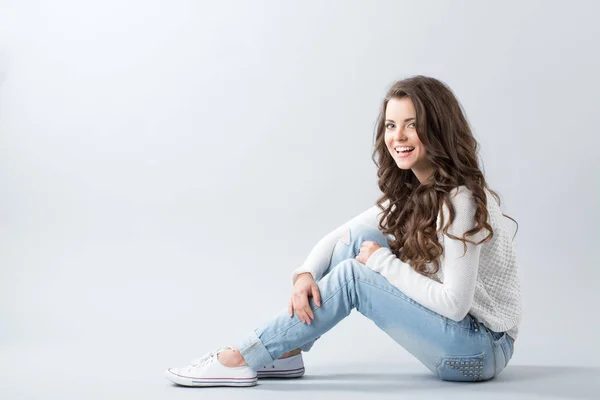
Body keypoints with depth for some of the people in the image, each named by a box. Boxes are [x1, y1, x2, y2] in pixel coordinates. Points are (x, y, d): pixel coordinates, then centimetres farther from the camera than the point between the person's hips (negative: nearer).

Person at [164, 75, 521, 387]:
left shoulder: (460, 200, -22)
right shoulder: (410, 190, 4)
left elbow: (454, 303, -26)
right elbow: (340, 235, 5)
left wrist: (383, 262, -19)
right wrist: (306, 274, -14)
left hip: (481, 348, -8)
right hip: (451, 328, 8)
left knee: (352, 276, -19)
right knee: (358, 239, -4)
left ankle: (240, 359, -9)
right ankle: (285, 353, -2)